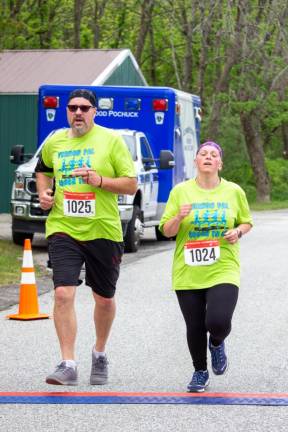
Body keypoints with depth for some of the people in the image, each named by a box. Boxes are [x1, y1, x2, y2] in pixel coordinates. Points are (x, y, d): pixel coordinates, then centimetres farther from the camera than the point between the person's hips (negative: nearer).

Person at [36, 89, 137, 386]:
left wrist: (99, 180, -18)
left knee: (104, 298, 12)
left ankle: (99, 353, 36)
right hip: (63, 229, 1)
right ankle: (68, 365, -13)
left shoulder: (111, 140, -2)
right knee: (63, 294, -15)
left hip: (103, 230, -1)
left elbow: (131, 185, -3)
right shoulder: (54, 142, 8)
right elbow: (43, 171, 28)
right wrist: (43, 193, 8)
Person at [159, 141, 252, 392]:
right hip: (188, 273, 1)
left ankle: (217, 344, 19)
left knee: (218, 322, -18)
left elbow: (246, 222, 17)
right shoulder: (181, 191, 3)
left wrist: (238, 232, -5)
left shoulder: (234, 192, 4)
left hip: (223, 271, -1)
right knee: (195, 327, 4)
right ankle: (200, 372, 29)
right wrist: (179, 217, -17)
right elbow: (166, 231, 4)